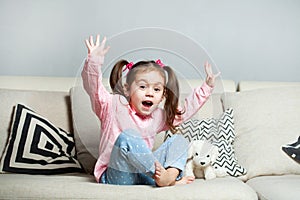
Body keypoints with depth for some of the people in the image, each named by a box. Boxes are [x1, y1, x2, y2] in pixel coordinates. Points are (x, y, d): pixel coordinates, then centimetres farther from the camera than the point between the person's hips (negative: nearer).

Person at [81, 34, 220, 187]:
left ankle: (172, 174, -31)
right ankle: (162, 176, -32)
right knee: (126, 137, -32)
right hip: (117, 176, -5)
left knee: (178, 140, -1)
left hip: (143, 176, 6)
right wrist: (94, 60, -35)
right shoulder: (114, 105, -4)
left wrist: (207, 87, 19)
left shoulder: (158, 116, 13)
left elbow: (186, 110, 23)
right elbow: (93, 87, -18)